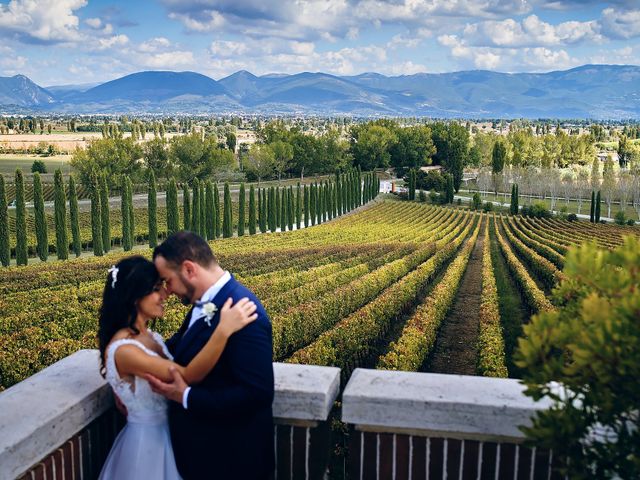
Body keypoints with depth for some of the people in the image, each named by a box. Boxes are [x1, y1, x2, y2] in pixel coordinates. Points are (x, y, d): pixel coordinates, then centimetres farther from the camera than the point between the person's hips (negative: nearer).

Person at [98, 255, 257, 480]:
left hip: (167, 434, 8)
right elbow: (188, 376, -32)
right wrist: (224, 329, -39)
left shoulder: (149, 336, 1)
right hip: (147, 441, -8)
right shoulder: (123, 350, -26)